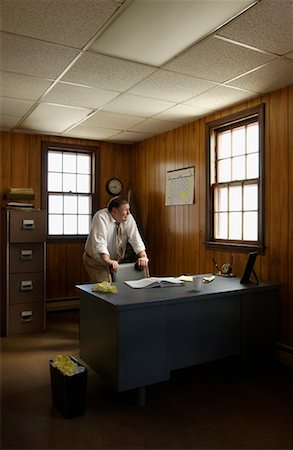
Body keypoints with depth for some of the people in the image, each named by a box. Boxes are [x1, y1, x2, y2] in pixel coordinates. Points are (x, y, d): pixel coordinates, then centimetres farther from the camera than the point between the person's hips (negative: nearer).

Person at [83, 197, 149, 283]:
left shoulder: (128, 218, -9)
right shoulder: (101, 217, -23)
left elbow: (135, 239, -15)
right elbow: (100, 242, -34)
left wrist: (143, 256, -31)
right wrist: (108, 261, -48)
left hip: (116, 263, 5)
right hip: (96, 262, -5)